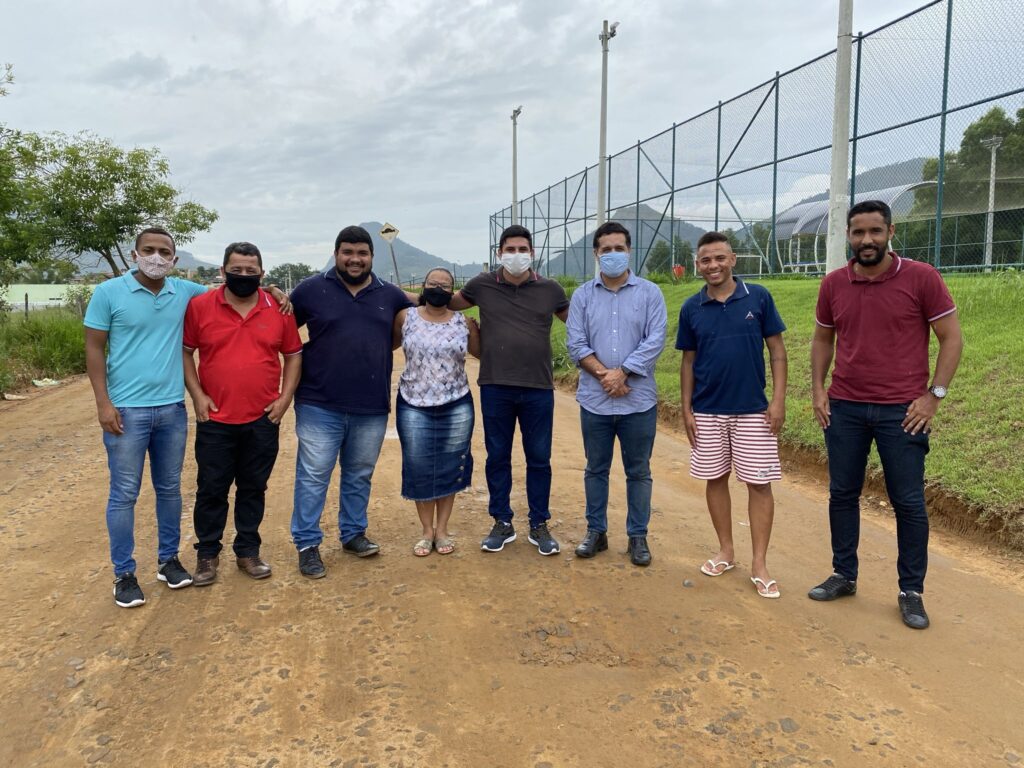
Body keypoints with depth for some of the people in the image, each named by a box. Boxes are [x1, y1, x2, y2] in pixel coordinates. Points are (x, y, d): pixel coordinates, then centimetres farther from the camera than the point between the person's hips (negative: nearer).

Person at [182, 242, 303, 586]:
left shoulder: (279, 309, 1)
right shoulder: (199, 306, -3)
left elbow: (293, 355, 8)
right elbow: (185, 352, 3)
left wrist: (285, 396, -1)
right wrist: (197, 395, -6)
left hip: (263, 420, 1)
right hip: (215, 419, -1)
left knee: (253, 488, 12)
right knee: (211, 489, 8)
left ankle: (248, 551, 27)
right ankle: (207, 554, 24)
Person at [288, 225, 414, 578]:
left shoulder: (390, 295, 7)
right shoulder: (311, 289, -1)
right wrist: (301, 366, -4)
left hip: (372, 408, 3)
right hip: (320, 406, -3)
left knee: (360, 475, 15)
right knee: (313, 476, 3)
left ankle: (353, 533, 31)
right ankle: (307, 544, 15)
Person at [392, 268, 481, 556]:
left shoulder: (465, 322, 1)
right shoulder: (405, 317, 0)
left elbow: (481, 352, 8)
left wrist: (478, 326, -5)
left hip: (456, 407, 1)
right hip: (414, 407, 0)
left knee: (449, 468, 7)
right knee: (419, 469, 5)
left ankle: (442, 529, 22)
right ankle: (426, 530, 21)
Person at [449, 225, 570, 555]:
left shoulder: (549, 289, 2)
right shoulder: (482, 285, 2)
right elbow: (449, 303, 18)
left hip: (538, 389, 0)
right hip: (495, 388, 0)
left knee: (539, 459, 7)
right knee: (497, 457, 10)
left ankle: (539, 526, 23)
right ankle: (502, 524, 25)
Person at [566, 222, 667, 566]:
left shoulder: (649, 293, 1)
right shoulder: (582, 295, 5)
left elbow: (655, 341, -8)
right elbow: (575, 343, -3)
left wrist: (621, 372, -16)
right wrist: (604, 374, -15)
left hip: (639, 400, -1)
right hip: (594, 400, 1)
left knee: (638, 472, 8)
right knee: (596, 469, 12)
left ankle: (638, 536, 20)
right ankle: (596, 531, 26)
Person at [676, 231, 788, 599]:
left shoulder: (758, 297, -4)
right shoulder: (691, 308, 2)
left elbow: (777, 350, 0)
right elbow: (688, 361, 8)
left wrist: (778, 400, -7)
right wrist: (686, 409, 3)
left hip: (753, 409, -2)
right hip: (707, 411, 2)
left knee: (759, 483, 1)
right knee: (715, 479, 11)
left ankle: (759, 564, 12)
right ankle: (726, 550, 27)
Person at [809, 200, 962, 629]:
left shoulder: (921, 278, -6)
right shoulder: (833, 284, 4)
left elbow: (952, 339, -2)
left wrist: (934, 395, -8)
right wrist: (818, 388, 5)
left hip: (901, 411, -3)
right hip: (844, 409, 3)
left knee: (909, 502, 4)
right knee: (842, 493, 10)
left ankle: (911, 592, 18)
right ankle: (843, 575, 26)